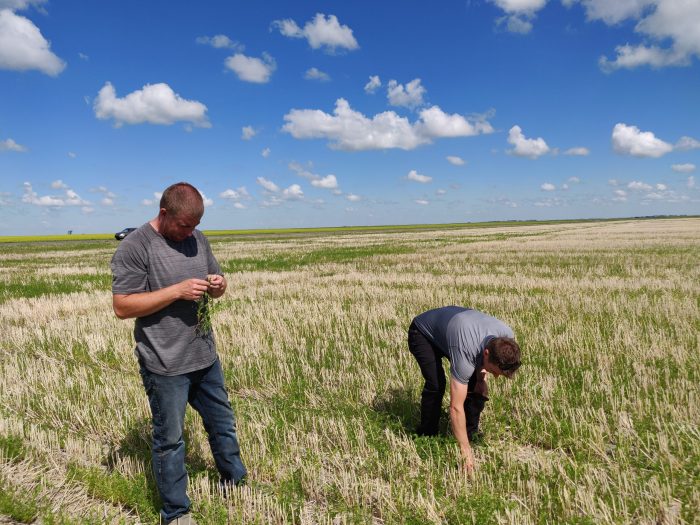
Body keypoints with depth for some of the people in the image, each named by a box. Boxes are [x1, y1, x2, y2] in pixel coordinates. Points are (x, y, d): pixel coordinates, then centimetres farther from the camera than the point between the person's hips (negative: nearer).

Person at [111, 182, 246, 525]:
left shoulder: (198, 239, 5)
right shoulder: (134, 248, -14)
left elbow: (217, 286, 15)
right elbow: (122, 307, -17)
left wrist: (218, 285, -10)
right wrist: (177, 291, -24)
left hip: (205, 356, 6)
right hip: (165, 365, -6)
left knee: (223, 423, 20)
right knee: (169, 439, 10)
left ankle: (234, 481, 43)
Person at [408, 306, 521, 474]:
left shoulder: (506, 336, -24)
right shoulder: (465, 353, -42)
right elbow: (456, 407, -38)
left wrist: (482, 376, -9)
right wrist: (465, 450, -36)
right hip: (422, 333, -6)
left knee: (476, 384, -8)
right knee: (436, 385, -23)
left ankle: (472, 434, 10)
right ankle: (426, 436, -3)